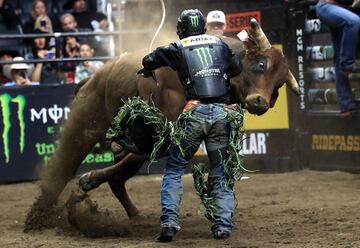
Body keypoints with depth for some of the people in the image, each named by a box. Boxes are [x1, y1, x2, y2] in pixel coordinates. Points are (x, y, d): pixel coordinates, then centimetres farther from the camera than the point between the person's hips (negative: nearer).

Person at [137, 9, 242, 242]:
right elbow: (238, 68, 27)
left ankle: (169, 221, -6)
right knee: (220, 174, 13)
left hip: (196, 112, -2)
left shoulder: (178, 48, 9)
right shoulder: (220, 44, 17)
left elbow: (149, 61, 14)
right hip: (222, 113, 2)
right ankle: (223, 225, 4)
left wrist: (147, 71, 37)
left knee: (174, 169, 7)